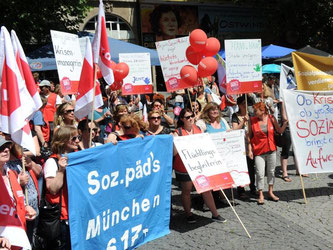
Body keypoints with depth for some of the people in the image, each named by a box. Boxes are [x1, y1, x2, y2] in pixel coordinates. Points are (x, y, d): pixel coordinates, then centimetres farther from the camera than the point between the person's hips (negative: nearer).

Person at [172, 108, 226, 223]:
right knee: (186, 190, 9)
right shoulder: (178, 133, -9)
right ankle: (189, 215, 27)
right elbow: (174, 153, -14)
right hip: (184, 167, -4)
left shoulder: (198, 129, 5)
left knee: (206, 189, 7)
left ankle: (215, 215, 17)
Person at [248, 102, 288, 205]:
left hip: (271, 150, 2)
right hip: (258, 151, -2)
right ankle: (261, 195, 7)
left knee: (271, 171, 12)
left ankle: (270, 192, 28)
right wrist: (250, 150, -7)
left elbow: (280, 130, 7)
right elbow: (249, 136, -1)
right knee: (260, 173, -5)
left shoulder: (271, 118, -2)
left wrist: (285, 123, -11)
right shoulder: (252, 120, -5)